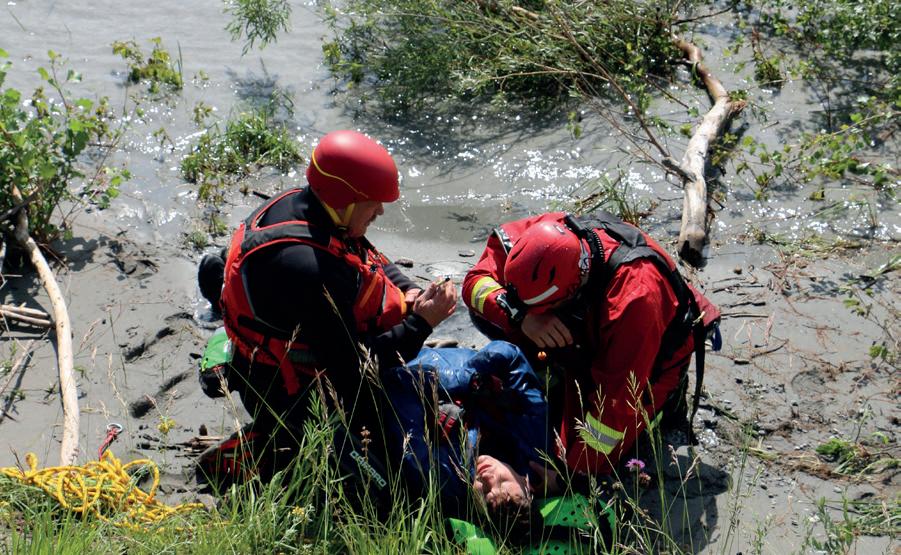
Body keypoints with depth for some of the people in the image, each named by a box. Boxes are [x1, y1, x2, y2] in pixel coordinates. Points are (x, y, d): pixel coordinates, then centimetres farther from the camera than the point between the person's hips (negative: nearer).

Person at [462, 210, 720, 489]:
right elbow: (477, 280, -24)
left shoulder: (634, 297, -42)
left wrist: (570, 471, -32)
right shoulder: (542, 234, -30)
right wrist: (522, 317, -45)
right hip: (592, 338, 5)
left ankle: (666, 397, 7)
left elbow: (617, 399, -36)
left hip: (651, 359, -5)